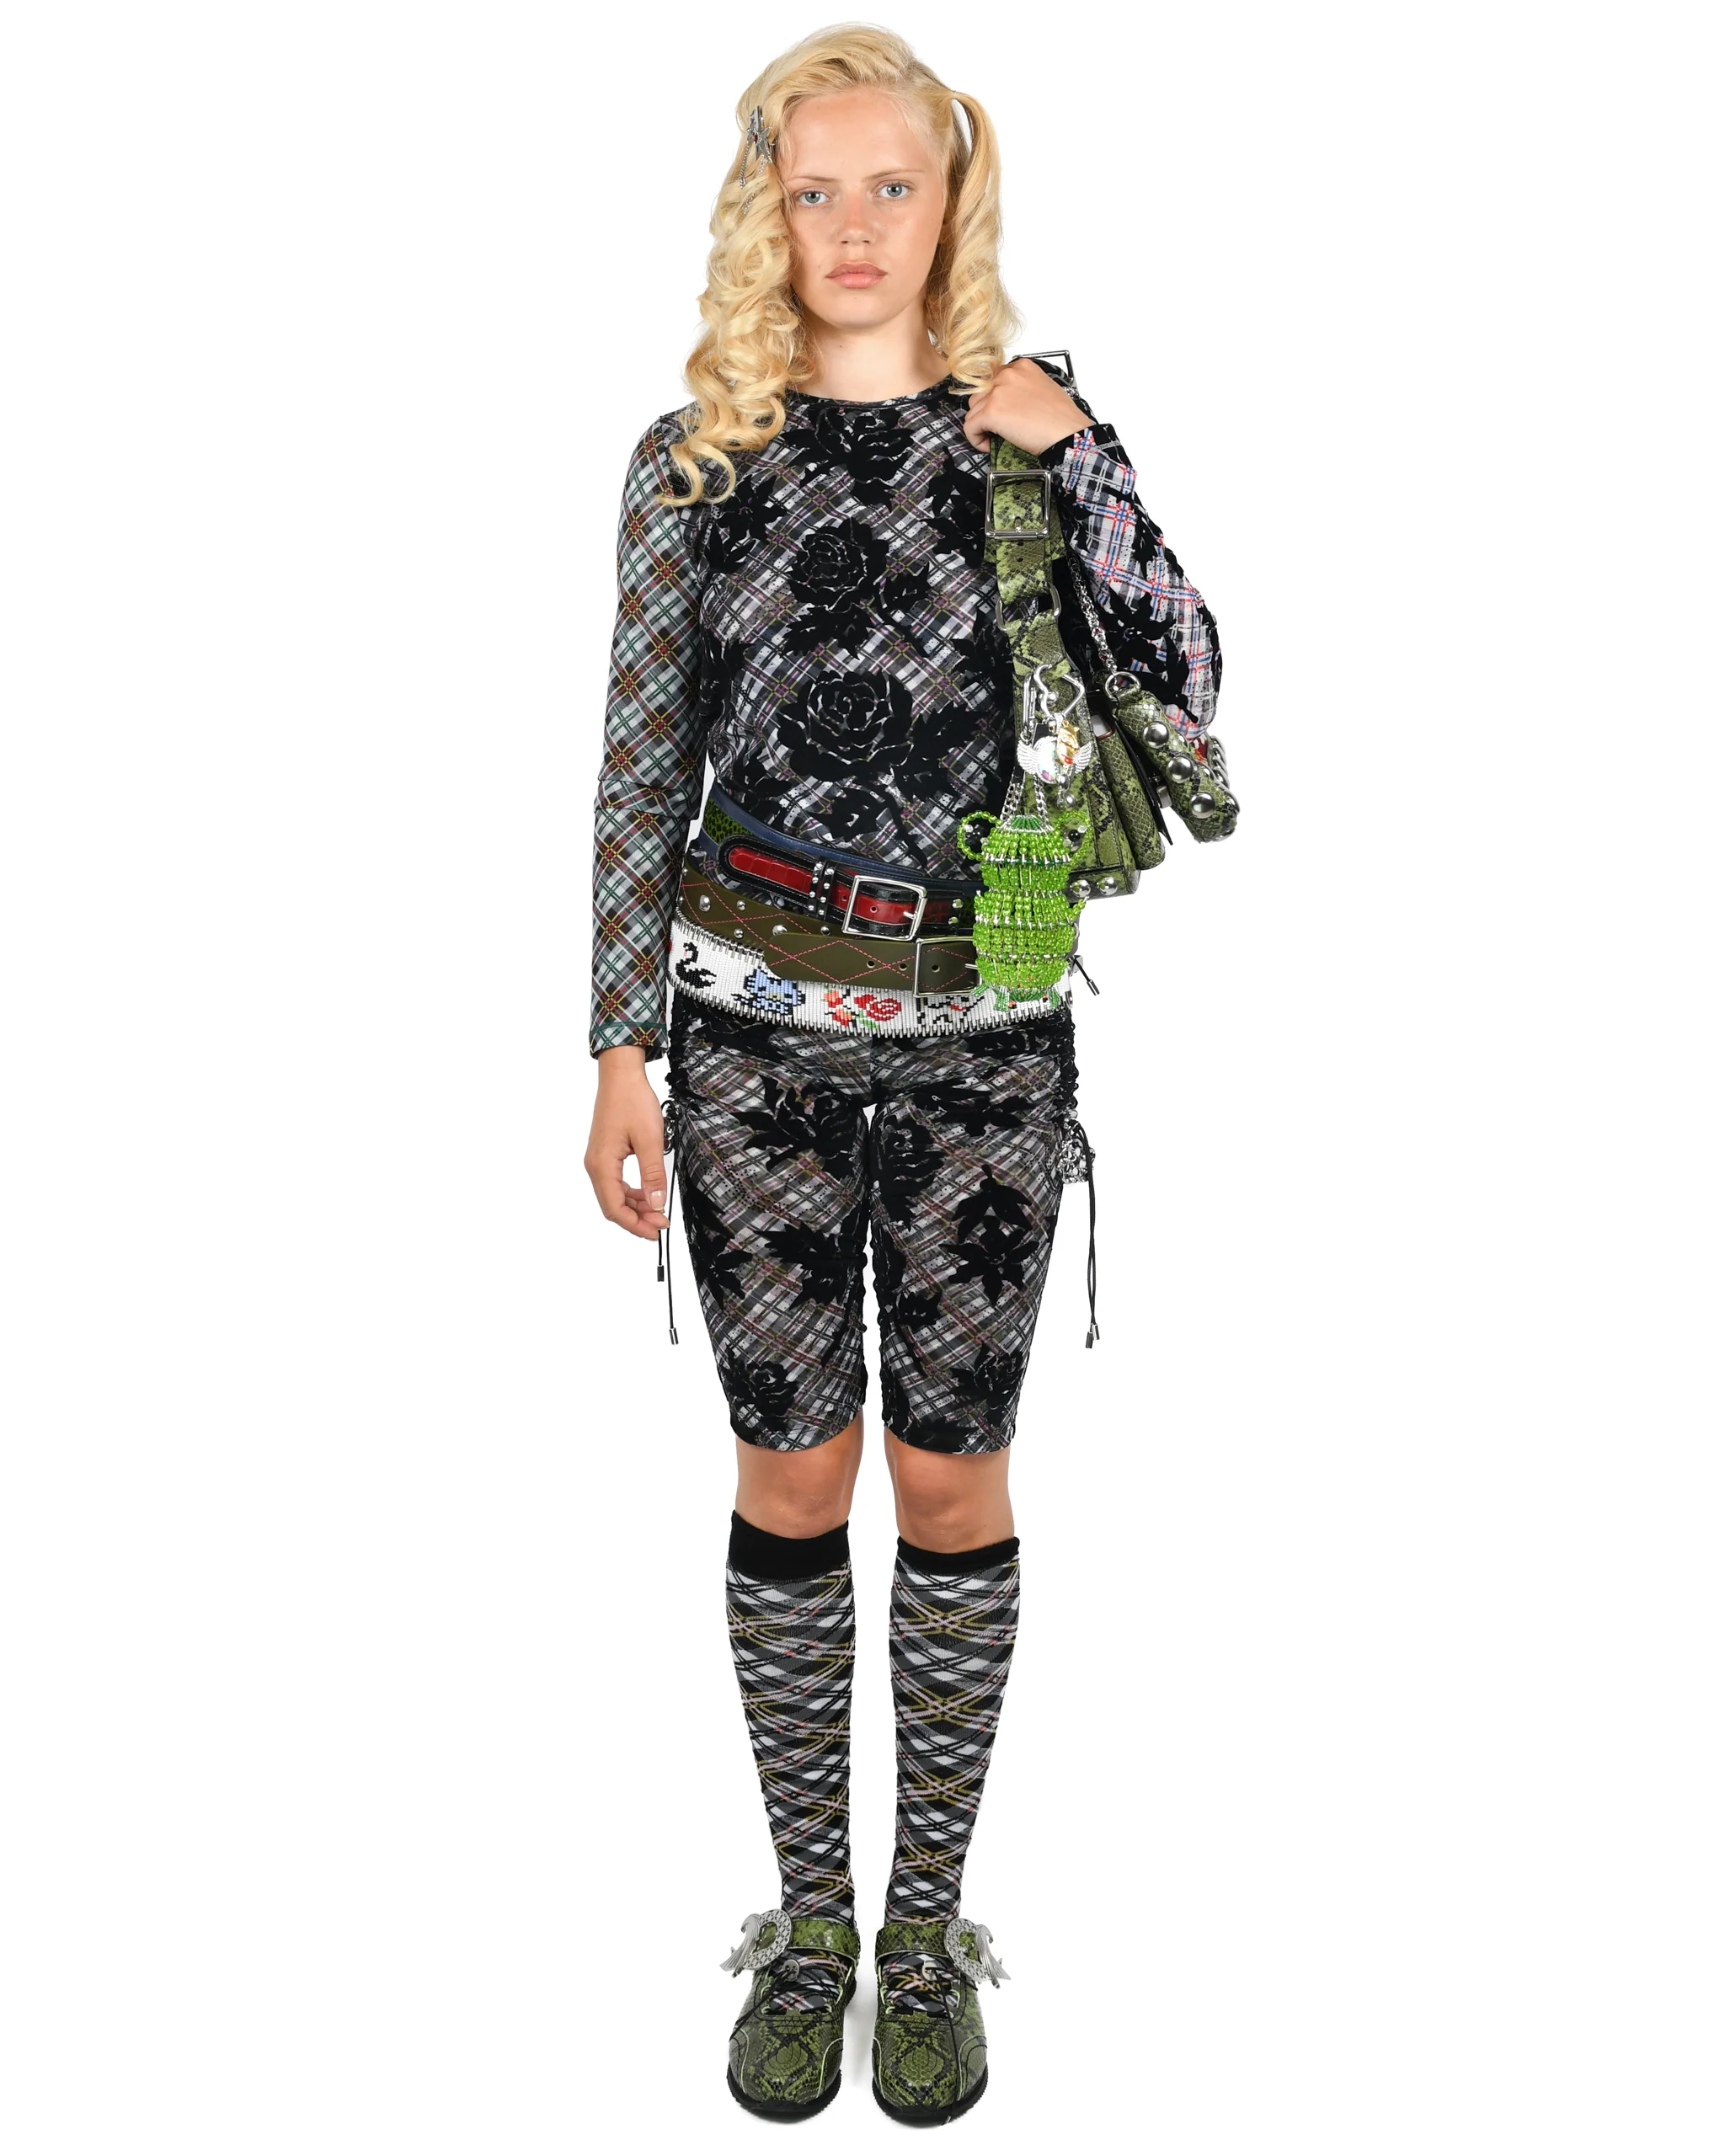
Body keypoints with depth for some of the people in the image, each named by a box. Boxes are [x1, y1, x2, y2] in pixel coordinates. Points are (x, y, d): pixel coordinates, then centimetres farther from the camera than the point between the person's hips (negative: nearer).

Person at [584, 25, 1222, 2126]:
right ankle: (809, 1911, 26)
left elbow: (1181, 690, -6)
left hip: (982, 1030, 0)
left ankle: (931, 1920, 26)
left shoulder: (1031, 435, 4)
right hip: (754, 1024, 0)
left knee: (953, 1477, 7)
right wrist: (618, 1047, 0)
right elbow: (641, 767, 4)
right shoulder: (695, 458, 4)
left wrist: (1071, 457, -12)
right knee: (792, 1475, 7)